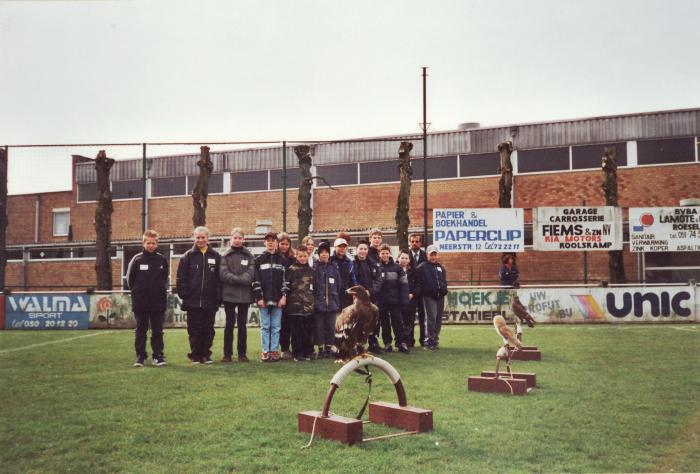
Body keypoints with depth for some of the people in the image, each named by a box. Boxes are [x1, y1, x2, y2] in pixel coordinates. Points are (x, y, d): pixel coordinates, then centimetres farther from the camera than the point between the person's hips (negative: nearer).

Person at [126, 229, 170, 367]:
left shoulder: (162, 260, 1)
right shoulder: (137, 259, -4)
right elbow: (130, 279, 4)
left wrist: (160, 291, 8)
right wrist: (137, 292, 7)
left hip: (158, 303, 1)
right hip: (140, 303, -1)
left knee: (157, 331, 6)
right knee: (141, 331, 8)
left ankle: (158, 356, 13)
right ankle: (140, 356, 16)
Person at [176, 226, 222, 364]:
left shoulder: (215, 256, 6)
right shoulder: (188, 256, 4)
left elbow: (219, 279, 3)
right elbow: (181, 278, 1)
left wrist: (218, 298, -4)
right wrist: (184, 295, -8)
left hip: (210, 301, 1)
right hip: (193, 301, -1)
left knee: (208, 330, 7)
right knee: (194, 330, 4)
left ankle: (206, 354, 17)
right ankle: (195, 355, 14)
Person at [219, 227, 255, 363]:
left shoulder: (249, 256, 7)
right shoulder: (225, 256, 4)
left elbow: (250, 274, -4)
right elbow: (223, 273, -7)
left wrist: (235, 279, -16)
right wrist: (240, 279, -14)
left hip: (244, 294, 1)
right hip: (229, 294, -1)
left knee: (242, 324, 6)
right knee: (230, 324, 2)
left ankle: (242, 354, 13)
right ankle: (227, 354, 10)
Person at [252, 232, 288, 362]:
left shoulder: (282, 259, 8)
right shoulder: (259, 259, 6)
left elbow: (285, 279, 5)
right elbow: (256, 280, 1)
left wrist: (284, 296, -4)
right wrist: (259, 297, -7)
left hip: (278, 299, 1)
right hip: (264, 299, -1)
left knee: (276, 326, 3)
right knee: (265, 326, 3)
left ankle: (274, 350, 10)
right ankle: (265, 351, 8)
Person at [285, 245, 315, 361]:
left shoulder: (311, 270, 13)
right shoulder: (291, 269, -1)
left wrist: (314, 301, 15)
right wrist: (286, 299, -8)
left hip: (309, 305, 4)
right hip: (295, 305, -4)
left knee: (308, 331, 6)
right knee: (296, 331, 1)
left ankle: (308, 352, 16)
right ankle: (297, 353, 8)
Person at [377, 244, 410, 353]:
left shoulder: (396, 267, 1)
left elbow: (404, 284, -1)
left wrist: (404, 299, -7)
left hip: (394, 300, -1)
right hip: (381, 301, 1)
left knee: (397, 321, 2)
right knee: (385, 323, 7)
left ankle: (401, 343, 7)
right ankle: (387, 343, 15)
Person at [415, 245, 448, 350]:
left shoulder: (441, 267, 20)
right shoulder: (422, 267, 0)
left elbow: (444, 281, 26)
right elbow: (418, 282, -6)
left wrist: (444, 290, 11)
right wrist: (417, 293, -14)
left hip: (440, 297, 6)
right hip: (429, 296, -6)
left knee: (438, 319, 7)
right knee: (431, 318, -12)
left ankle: (435, 340, 16)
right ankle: (429, 341, -7)